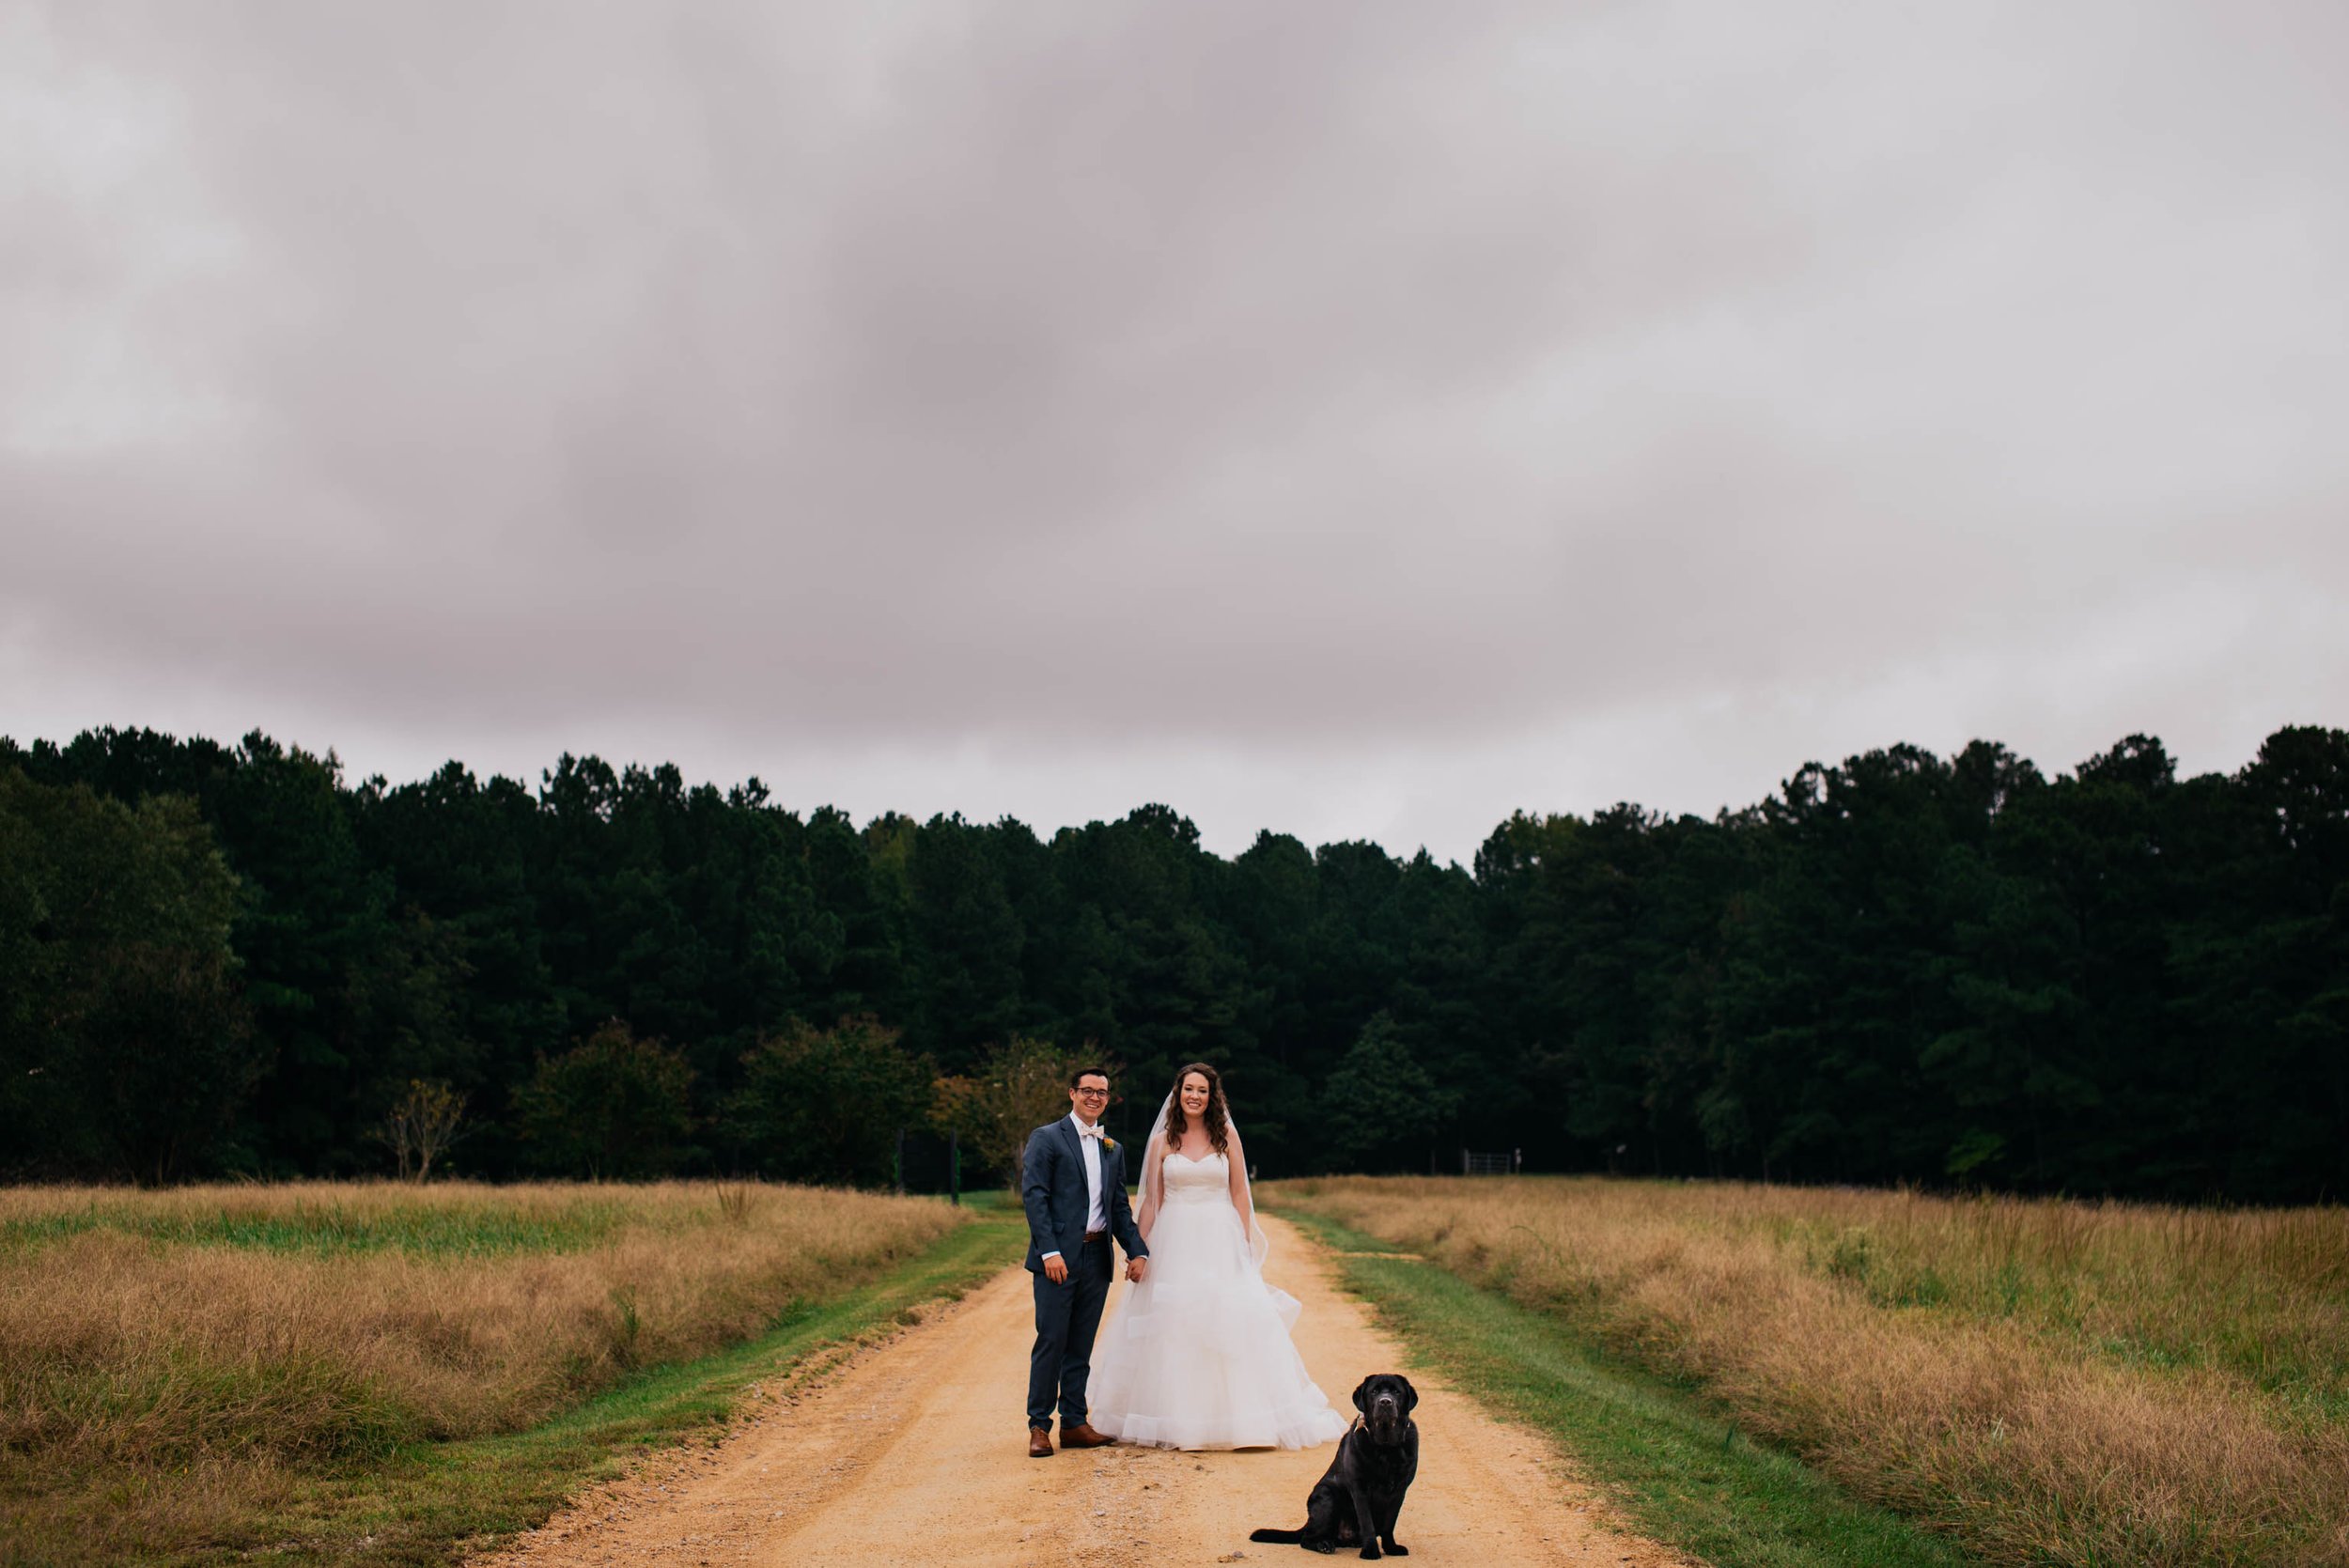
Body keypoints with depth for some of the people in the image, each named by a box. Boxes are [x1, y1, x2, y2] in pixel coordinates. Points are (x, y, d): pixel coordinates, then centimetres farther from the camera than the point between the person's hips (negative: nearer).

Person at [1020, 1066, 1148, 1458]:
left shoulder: (1113, 1149, 16)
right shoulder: (1046, 1138, -1)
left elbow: (1120, 1206, 17)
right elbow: (1033, 1196, -9)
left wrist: (1137, 1251, 3)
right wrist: (1050, 1251, -17)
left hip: (1097, 1259, 5)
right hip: (1058, 1257, -5)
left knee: (1080, 1346, 10)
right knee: (1051, 1341, -5)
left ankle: (1074, 1423, 16)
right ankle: (1039, 1426, 2)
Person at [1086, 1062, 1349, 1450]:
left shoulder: (1227, 1136, 5)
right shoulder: (1162, 1141, 6)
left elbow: (1240, 1196, 5)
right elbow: (1151, 1202, 7)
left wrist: (1245, 1246, -3)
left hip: (1220, 1243, 0)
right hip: (1174, 1244, 1)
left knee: (1230, 1326, -4)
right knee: (1173, 1329, 0)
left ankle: (1236, 1417, 4)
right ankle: (1175, 1420, 9)